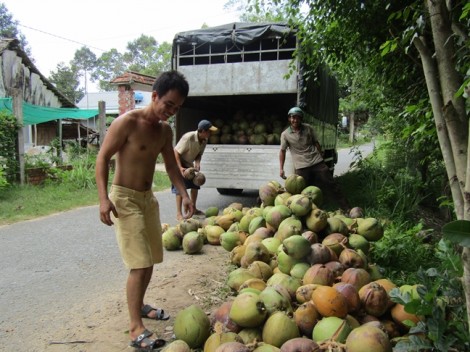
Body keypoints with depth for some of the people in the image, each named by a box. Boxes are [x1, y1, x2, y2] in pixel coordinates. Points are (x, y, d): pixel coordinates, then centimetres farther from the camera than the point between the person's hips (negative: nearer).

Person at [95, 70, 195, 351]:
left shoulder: (165, 130, 6)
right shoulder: (128, 122, -15)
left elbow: (171, 165, 13)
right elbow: (103, 158, -14)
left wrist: (185, 195, 2)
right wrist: (104, 198, -23)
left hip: (148, 198, 7)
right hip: (124, 199, -7)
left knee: (150, 260, 16)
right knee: (140, 264, -11)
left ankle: (139, 305, 37)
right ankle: (136, 328, 0)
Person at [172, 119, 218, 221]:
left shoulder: (204, 140, -10)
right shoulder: (188, 138, -32)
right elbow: (176, 152, -26)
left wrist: (197, 163, -16)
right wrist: (180, 168, -31)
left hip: (189, 164, 7)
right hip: (179, 162, -7)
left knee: (195, 185, 9)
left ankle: (193, 208, 24)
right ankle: (178, 213, -9)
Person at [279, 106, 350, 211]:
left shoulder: (308, 128, 2)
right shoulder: (285, 134, -3)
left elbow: (316, 143, 12)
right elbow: (282, 151, 3)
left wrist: (322, 158, 14)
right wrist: (281, 169, 1)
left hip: (317, 162, 2)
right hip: (301, 167, -1)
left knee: (331, 185, 4)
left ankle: (347, 209, 11)